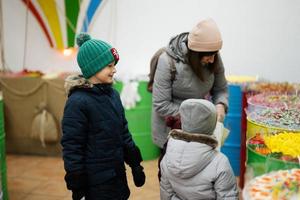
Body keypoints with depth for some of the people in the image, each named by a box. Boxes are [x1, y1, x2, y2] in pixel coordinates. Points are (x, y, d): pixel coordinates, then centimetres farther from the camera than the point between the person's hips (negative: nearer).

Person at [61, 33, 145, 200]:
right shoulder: (78, 101, -18)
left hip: (118, 174, 7)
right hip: (96, 182, -7)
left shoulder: (113, 94, 4)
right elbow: (71, 148, -16)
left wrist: (135, 164, 13)